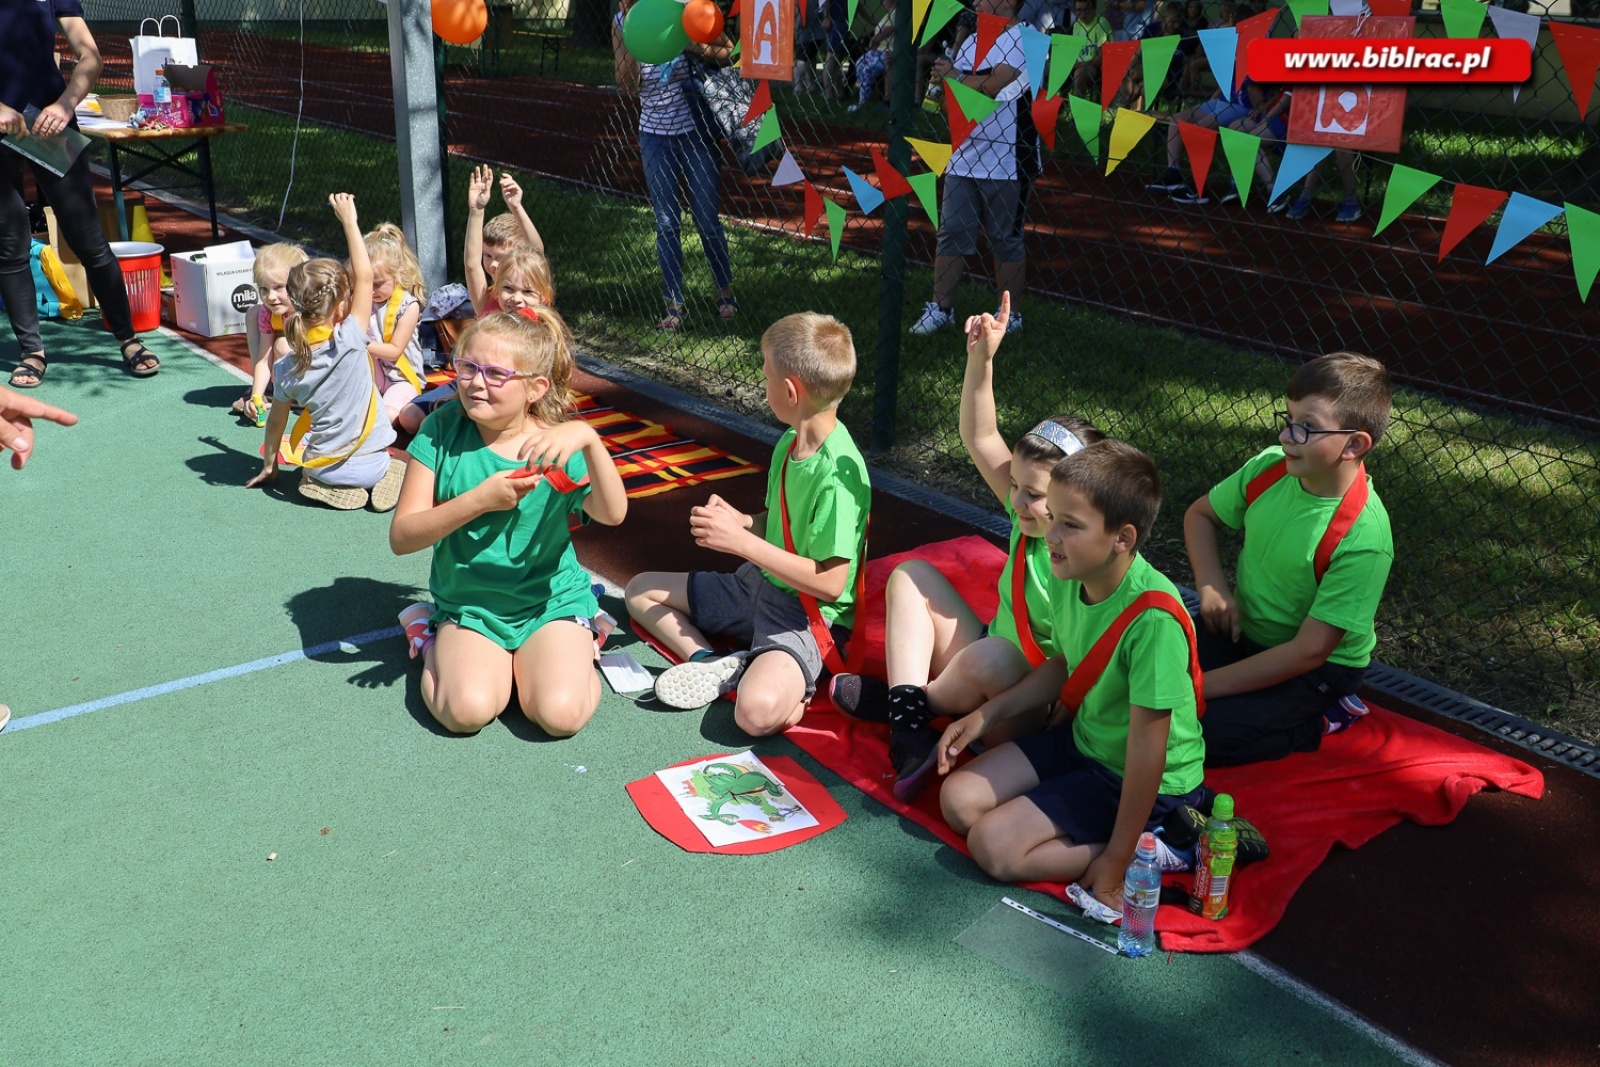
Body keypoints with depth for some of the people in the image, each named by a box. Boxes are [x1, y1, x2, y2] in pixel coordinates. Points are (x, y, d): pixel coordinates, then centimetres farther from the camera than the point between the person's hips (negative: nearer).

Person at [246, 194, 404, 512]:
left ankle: (331, 486, 6)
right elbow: (364, 276, -12)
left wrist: (268, 466, 21)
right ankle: (372, 482, 1)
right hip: (371, 464, -2)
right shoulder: (350, 342, -19)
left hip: (324, 469, 3)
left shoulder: (287, 369, -9)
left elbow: (276, 422, 4)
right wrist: (348, 220, -4)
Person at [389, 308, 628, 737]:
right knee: (467, 710, -24)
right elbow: (402, 536, -13)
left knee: (561, 714, -22)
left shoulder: (556, 444, -9)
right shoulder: (442, 431, -8)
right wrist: (479, 500, -26)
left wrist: (588, 437, -40)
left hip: (553, 601, 0)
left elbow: (612, 514, -26)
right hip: (468, 606, 1)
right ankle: (435, 642, 9)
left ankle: (579, 643, 11)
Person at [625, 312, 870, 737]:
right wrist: (739, 521, -6)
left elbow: (830, 583, -27)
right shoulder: (790, 443, 2)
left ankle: (797, 682, -5)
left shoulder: (838, 474, -26)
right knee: (640, 591, 13)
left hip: (808, 615, -10)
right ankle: (712, 663, -7)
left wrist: (741, 542, -24)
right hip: (758, 583, 10)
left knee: (758, 710, -38)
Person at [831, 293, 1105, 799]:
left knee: (990, 657, -40)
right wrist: (982, 359, -14)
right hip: (989, 669, 8)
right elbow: (981, 440, -5)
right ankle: (908, 721, -15)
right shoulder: (1030, 520, -4)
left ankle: (909, 701, -5)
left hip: (1035, 709, -8)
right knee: (912, 576, 2)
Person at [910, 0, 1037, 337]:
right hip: (964, 154, 6)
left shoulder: (1024, 40, -8)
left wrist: (954, 77, -7)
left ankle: (1010, 315, 14)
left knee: (1006, 240, 3)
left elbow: (994, 86, -20)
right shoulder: (971, 42, 15)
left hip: (1006, 161, -6)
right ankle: (940, 308, 12)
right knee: (951, 233, 4)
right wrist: (945, 81, -10)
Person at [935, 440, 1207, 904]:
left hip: (1138, 779, -8)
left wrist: (1117, 861, -21)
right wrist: (987, 714, 5)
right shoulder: (1069, 578, -10)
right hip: (1082, 739, 8)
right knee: (959, 800, 1)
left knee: (994, 845, -14)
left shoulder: (1152, 618, -34)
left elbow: (1148, 746, -28)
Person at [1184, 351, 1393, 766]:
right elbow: (1200, 514, 8)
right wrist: (1211, 586, -10)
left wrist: (1205, 686, -25)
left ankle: (1321, 721, -1)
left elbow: (1310, 650, -26)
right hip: (1242, 629, 6)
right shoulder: (1269, 468, -12)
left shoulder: (1361, 539, -29)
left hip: (1318, 669, -6)